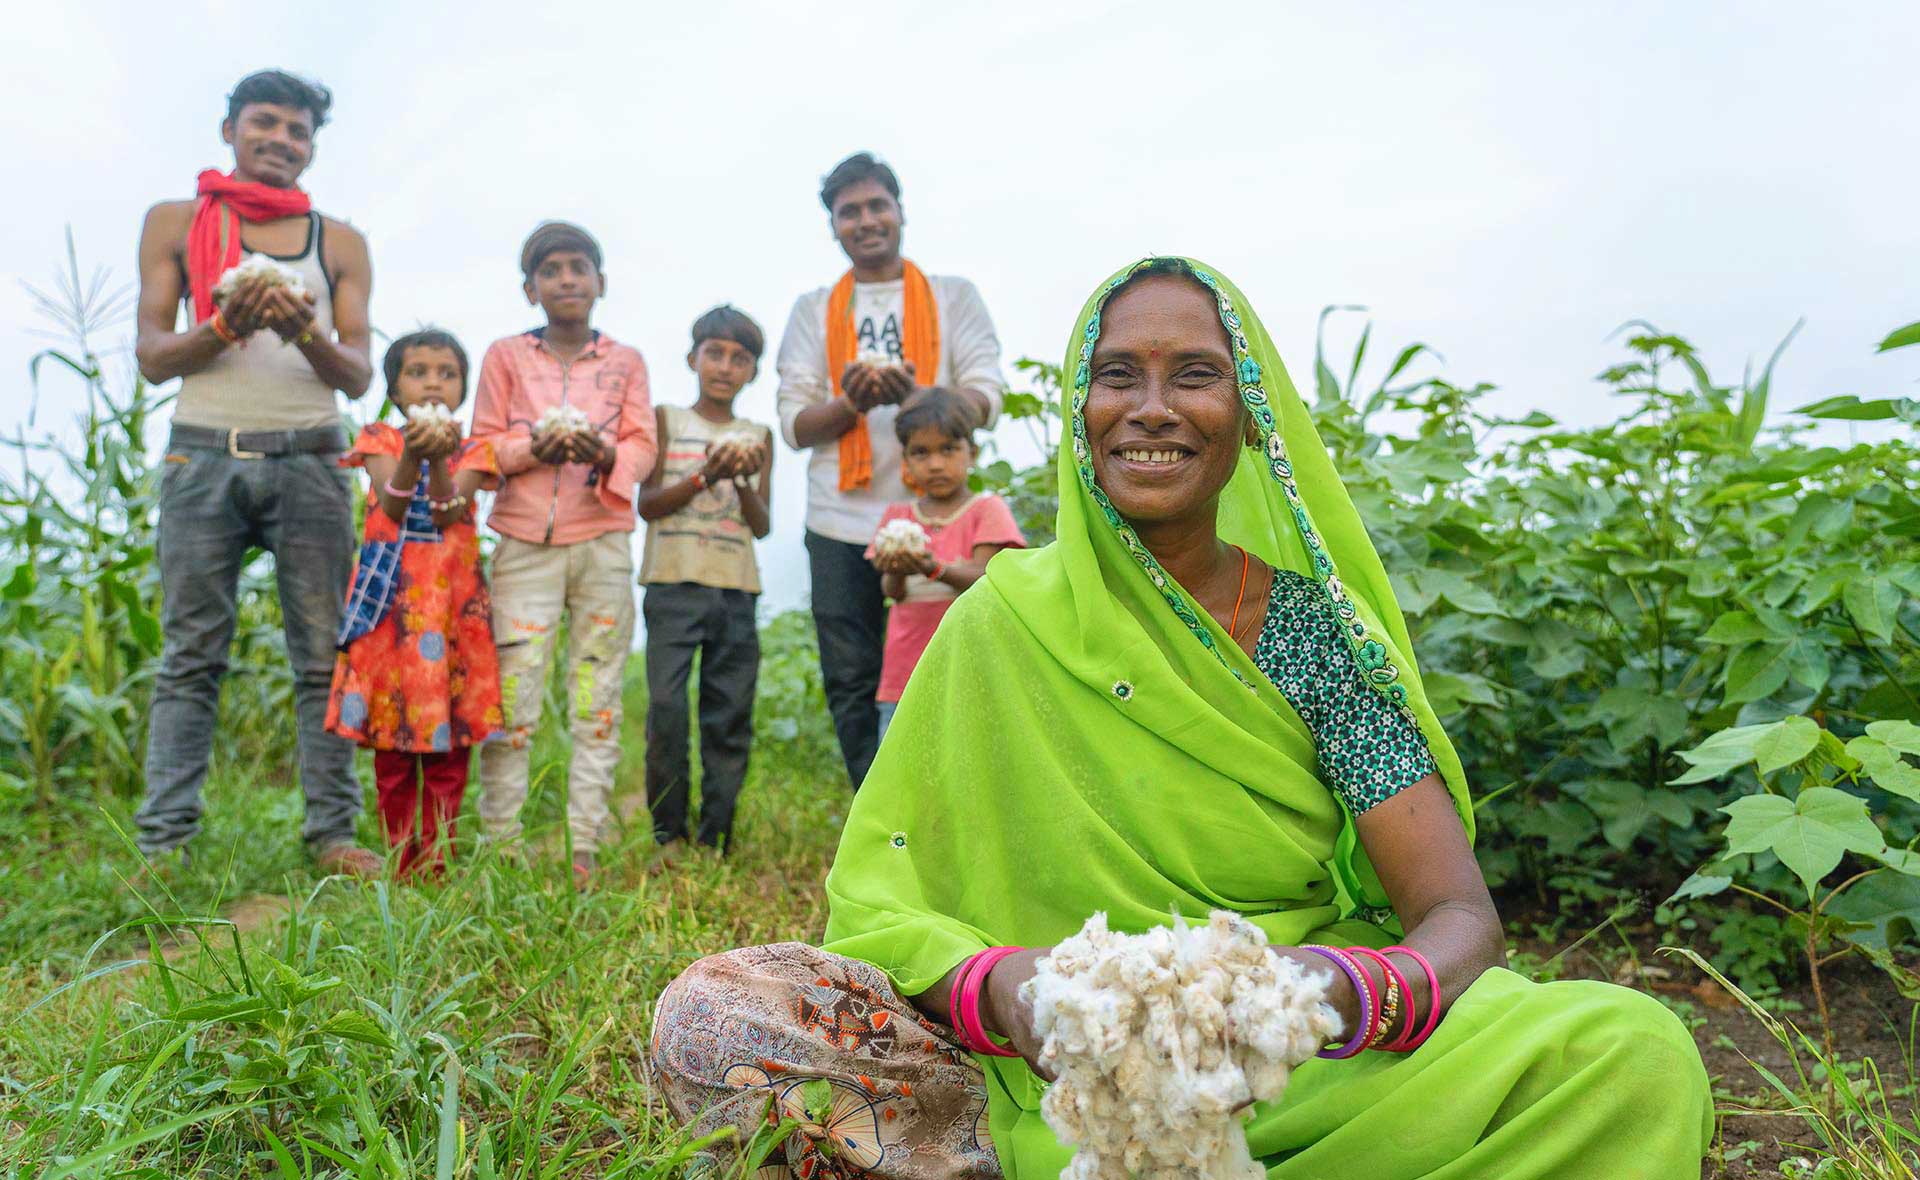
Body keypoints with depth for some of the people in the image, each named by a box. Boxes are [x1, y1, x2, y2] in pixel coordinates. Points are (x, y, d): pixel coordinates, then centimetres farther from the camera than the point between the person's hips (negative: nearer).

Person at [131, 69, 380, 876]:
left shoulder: (340, 242, 15)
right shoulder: (176, 224, 13)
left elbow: (358, 377, 8)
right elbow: (151, 356, 6)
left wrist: (306, 335, -12)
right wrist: (224, 326, -12)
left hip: (310, 458, 1)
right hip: (204, 454, 0)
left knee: (324, 655, -2)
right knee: (191, 656, -3)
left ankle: (333, 833, 0)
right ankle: (164, 841, 0)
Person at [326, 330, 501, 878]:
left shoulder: (472, 451, 8)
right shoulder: (382, 440, 7)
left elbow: (448, 515, -11)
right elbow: (392, 507, -12)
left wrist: (439, 458, -26)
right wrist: (413, 454, -28)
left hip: (453, 596, 1)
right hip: (392, 597, 0)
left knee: (450, 737, 0)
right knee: (391, 735, 2)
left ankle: (434, 861, 10)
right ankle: (402, 862, 13)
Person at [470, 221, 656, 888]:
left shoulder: (625, 361, 11)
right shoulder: (505, 357, 9)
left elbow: (643, 446, 5)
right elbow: (482, 446, 7)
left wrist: (605, 455, -16)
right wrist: (533, 448, -13)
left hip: (604, 541, 1)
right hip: (526, 540, -1)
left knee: (598, 696, 1)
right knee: (511, 693, -4)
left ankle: (585, 847, 8)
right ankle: (499, 840, 7)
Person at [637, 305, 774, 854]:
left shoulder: (758, 437, 15)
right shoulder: (667, 420, 9)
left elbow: (762, 525, 8)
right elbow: (647, 505, 0)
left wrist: (743, 481, -11)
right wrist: (705, 477, -13)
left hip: (736, 589, 3)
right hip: (674, 583, -2)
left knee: (731, 716, 2)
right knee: (666, 708, -11)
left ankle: (716, 840, 11)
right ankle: (667, 836, 2)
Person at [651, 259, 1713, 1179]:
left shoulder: (1314, 623, -2)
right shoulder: (1005, 622, -4)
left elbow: (1459, 915, -7)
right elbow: (877, 900, -5)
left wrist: (1357, 994, -31)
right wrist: (994, 986, -28)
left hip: (1309, 1061, 1)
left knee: (1634, 1053, -25)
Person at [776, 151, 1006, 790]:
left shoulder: (954, 296, 10)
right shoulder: (813, 310, 13)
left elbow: (985, 400, 0)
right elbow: (794, 424, 6)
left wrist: (912, 395, -20)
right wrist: (852, 402, -15)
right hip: (841, 525, 2)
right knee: (852, 688, 3)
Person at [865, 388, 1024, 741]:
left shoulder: (986, 509, 2)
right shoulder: (897, 516, 12)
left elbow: (983, 580, -12)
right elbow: (891, 591, 1)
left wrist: (933, 568, -32)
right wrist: (894, 572, -25)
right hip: (904, 677, 4)